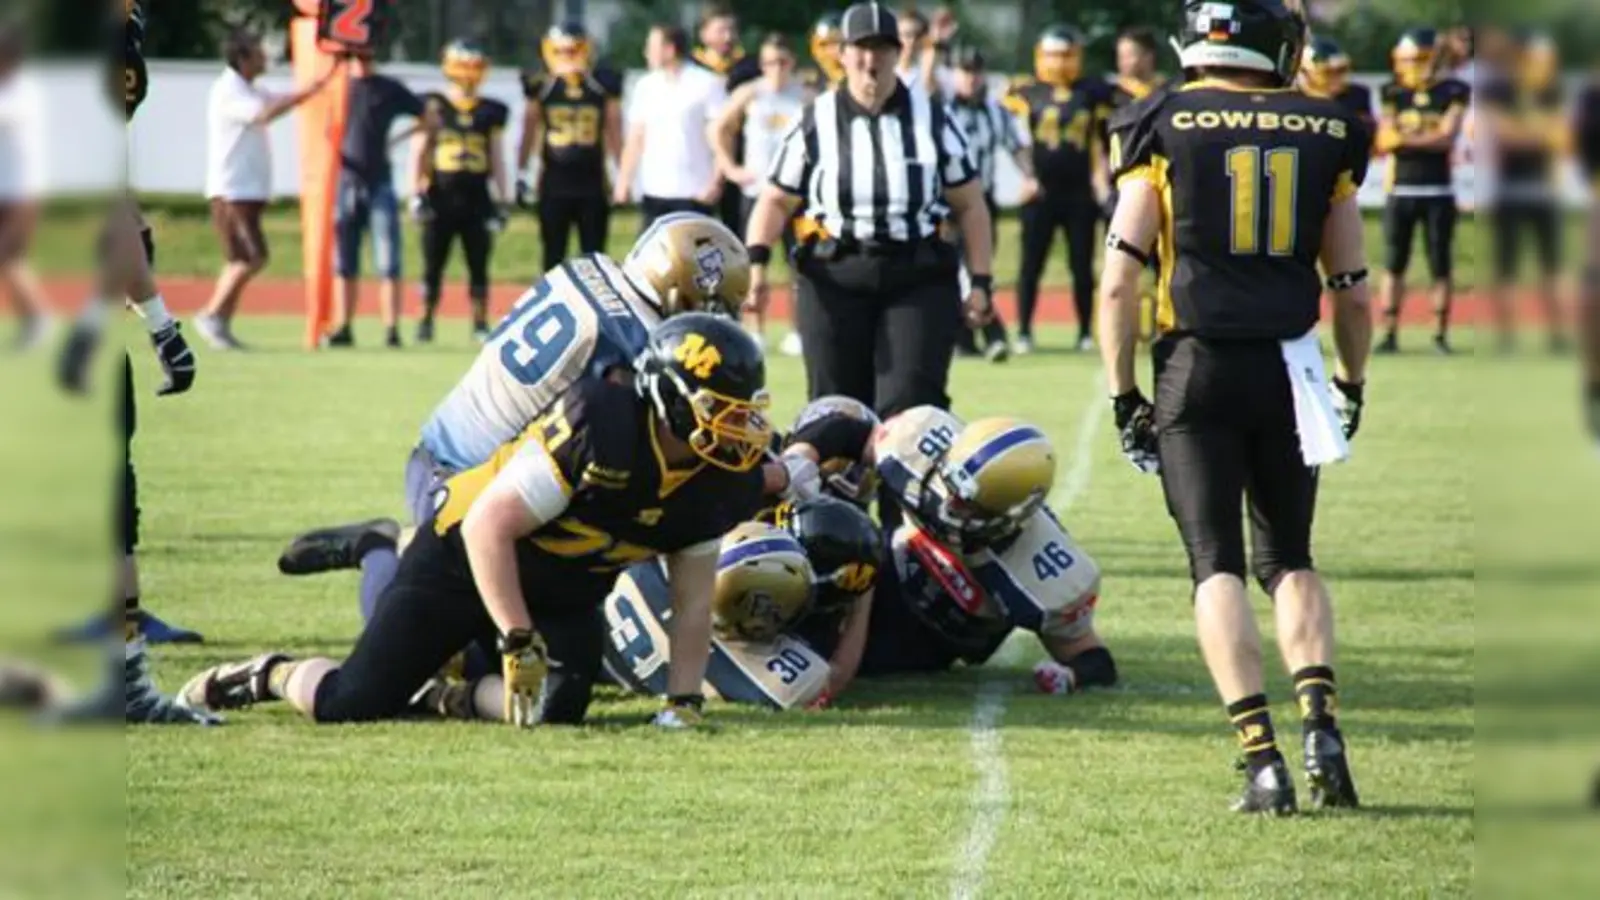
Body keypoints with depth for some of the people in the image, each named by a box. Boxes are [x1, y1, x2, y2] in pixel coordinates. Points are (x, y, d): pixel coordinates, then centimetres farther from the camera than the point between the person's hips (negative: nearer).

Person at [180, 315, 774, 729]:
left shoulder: (714, 484, -11)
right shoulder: (597, 424, -32)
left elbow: (693, 601, 0)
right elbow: (489, 526, -29)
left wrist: (683, 701, -10)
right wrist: (518, 642, -30)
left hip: (564, 594, 6)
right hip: (464, 554, -6)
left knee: (559, 706, -22)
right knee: (352, 704, -10)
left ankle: (464, 694, 8)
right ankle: (271, 677, 22)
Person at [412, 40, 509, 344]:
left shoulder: (491, 111, 9)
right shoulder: (433, 107, 2)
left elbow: (497, 157, 13)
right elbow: (420, 151, 4)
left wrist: (502, 199, 9)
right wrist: (418, 193, -3)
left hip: (477, 199, 2)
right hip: (441, 198, -1)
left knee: (478, 265, 2)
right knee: (433, 265, 3)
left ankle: (480, 323, 7)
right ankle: (426, 321, 10)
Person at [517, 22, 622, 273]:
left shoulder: (603, 85, 0)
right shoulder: (541, 85, 0)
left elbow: (614, 134, 7)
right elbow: (529, 132, 9)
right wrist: (521, 175, 7)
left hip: (592, 184, 0)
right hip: (554, 184, 0)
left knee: (594, 258, 3)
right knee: (553, 256, 6)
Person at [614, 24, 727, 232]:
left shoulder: (706, 84, -6)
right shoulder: (646, 86, 10)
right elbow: (636, 137, 13)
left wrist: (715, 181, -14)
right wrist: (624, 179, 4)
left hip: (694, 192, -5)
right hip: (654, 190, 5)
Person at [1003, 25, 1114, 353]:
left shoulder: (1092, 93, 7)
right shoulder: (1027, 91, 0)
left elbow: (1098, 141, 12)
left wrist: (1100, 178, 6)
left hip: (1080, 191, 2)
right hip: (1041, 191, -2)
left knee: (1082, 265, 6)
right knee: (1032, 263, 0)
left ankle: (1086, 332, 12)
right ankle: (1023, 332, 4)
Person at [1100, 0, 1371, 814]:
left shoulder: (1163, 128, -2)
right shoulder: (1324, 135, 5)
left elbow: (1120, 281, -5)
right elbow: (1352, 289, 9)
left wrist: (1124, 395, 2)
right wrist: (1353, 387, 23)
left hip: (1198, 370, -2)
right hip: (1289, 371, 2)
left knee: (1216, 565, 2)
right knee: (1289, 558, 17)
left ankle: (1261, 758, -10)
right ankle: (1320, 720, -5)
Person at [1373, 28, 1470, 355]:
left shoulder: (1452, 93, 0)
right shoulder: (1393, 94, 5)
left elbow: (1448, 138, -11)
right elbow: (1384, 141, -5)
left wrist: (1405, 138, -12)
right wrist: (1428, 138, -17)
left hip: (1438, 192, -1)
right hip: (1401, 191, 1)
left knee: (1441, 264, 1)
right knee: (1394, 264, 2)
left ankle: (1441, 334, 8)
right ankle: (1390, 333, 5)